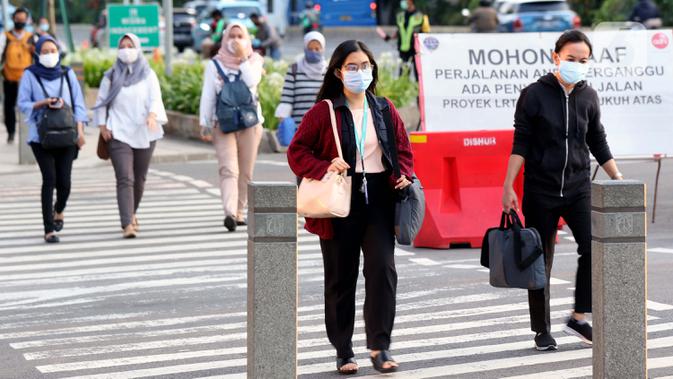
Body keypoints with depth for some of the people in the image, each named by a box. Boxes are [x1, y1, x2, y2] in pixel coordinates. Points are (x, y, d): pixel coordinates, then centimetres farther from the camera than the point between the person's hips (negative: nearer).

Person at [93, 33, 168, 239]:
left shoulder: (148, 75, 8)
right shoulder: (111, 76, 8)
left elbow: (156, 99, -4)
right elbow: (101, 102, 11)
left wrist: (152, 115, -24)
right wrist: (102, 126, -2)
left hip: (144, 133, 2)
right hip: (119, 134, -2)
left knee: (139, 178, 10)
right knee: (125, 179, -13)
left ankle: (131, 214, 34)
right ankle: (127, 224, -20)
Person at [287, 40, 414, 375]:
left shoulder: (385, 109, 9)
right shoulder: (324, 111, -2)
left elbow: (403, 149, 17)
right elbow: (297, 151, -2)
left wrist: (404, 176, -2)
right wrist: (324, 168, -18)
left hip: (378, 199, 2)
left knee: (383, 269, -11)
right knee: (341, 278, 5)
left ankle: (380, 346, -3)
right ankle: (343, 352, 15)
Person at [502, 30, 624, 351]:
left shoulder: (588, 97, 6)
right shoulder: (534, 95, -4)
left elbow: (598, 144, 15)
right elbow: (520, 144, -4)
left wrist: (619, 179, 12)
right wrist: (508, 187, -9)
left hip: (578, 187, 3)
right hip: (540, 189, -3)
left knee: (593, 247, -15)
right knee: (540, 263, 4)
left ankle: (579, 318, -1)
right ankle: (542, 331, 14)